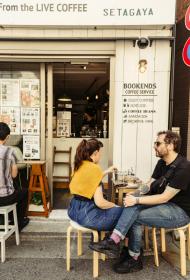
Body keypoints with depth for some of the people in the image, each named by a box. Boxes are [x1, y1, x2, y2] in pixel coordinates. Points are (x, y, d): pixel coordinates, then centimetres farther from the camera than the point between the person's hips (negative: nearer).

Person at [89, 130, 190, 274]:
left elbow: (164, 197, -23)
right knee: (133, 207, -19)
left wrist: (137, 200, -24)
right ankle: (114, 241, -14)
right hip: (165, 204, 7)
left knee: (135, 217, -21)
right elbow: (150, 186, 4)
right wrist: (136, 196, -15)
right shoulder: (162, 163, 5)